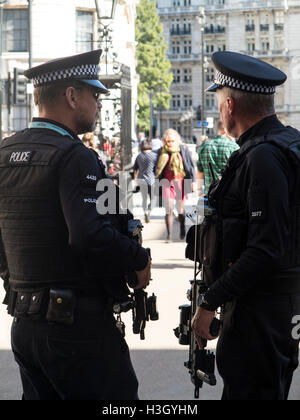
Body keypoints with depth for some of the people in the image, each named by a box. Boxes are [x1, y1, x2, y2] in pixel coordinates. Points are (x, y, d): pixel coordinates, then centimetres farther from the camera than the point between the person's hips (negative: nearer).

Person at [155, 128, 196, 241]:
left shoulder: (183, 150, 1)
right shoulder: (161, 152, 5)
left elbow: (190, 166, 3)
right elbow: (158, 168, 13)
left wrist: (193, 181, -2)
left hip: (180, 182, 0)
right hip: (167, 182, 1)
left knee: (180, 209, 7)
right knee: (169, 208, -10)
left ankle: (182, 228, 33)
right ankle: (169, 234, -7)